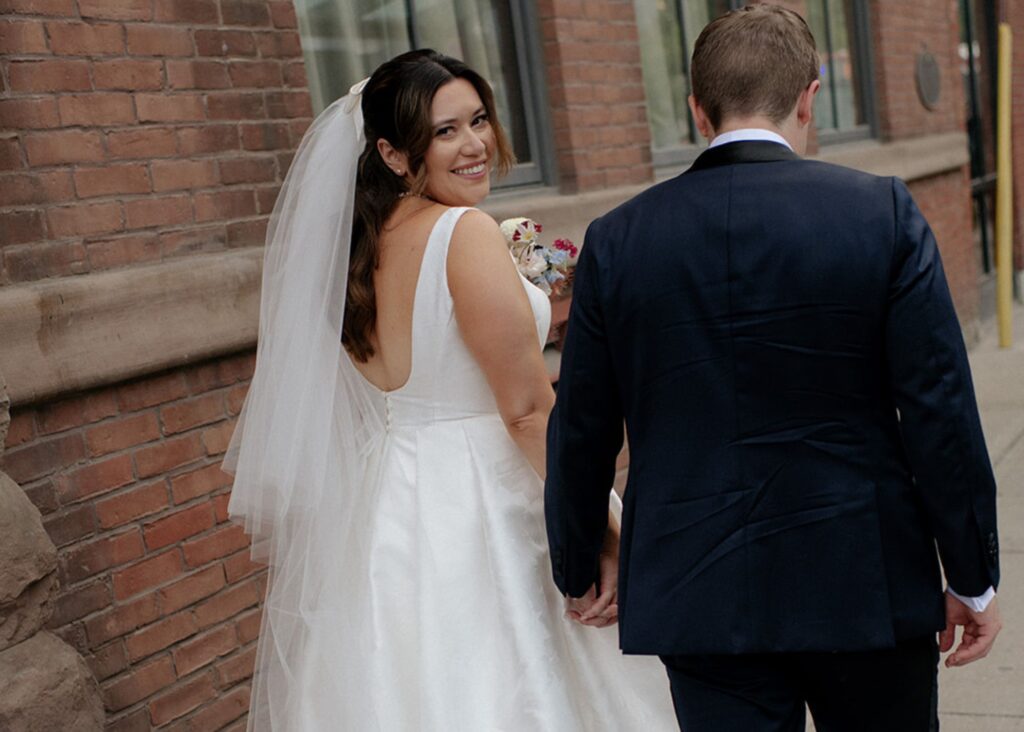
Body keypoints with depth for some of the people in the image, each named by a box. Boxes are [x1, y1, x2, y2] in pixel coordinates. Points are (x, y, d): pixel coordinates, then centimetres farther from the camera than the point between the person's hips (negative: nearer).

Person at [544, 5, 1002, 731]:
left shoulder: (616, 240, -3)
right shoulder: (882, 213, -8)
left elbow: (581, 433, 3)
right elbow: (940, 412, -9)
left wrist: (578, 572, 17)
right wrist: (973, 580, 2)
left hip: (696, 600, 1)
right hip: (863, 589, -1)